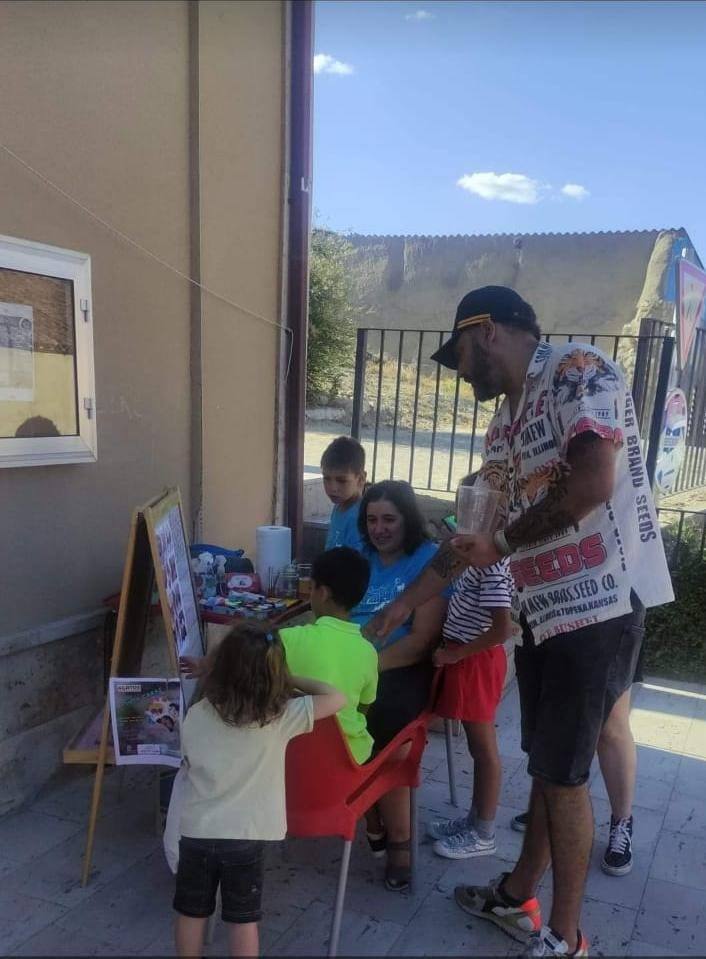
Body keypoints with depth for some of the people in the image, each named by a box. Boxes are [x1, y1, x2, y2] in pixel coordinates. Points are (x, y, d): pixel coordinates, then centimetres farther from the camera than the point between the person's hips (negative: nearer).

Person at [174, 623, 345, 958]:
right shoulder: (281, 717, -17)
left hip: (197, 832, 2)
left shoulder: (195, 716, -9)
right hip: (246, 838, -1)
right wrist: (292, 680, -2)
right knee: (243, 919, 18)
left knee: (190, 913, 23)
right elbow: (337, 698, -11)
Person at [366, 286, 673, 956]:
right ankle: (518, 895, 38)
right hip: (543, 611, 8)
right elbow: (472, 530, 17)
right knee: (545, 764, 20)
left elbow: (594, 482, -25)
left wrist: (504, 544, -13)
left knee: (564, 774, 4)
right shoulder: (504, 423, 14)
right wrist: (402, 606, 19)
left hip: (598, 607, -8)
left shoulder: (578, 369, -11)